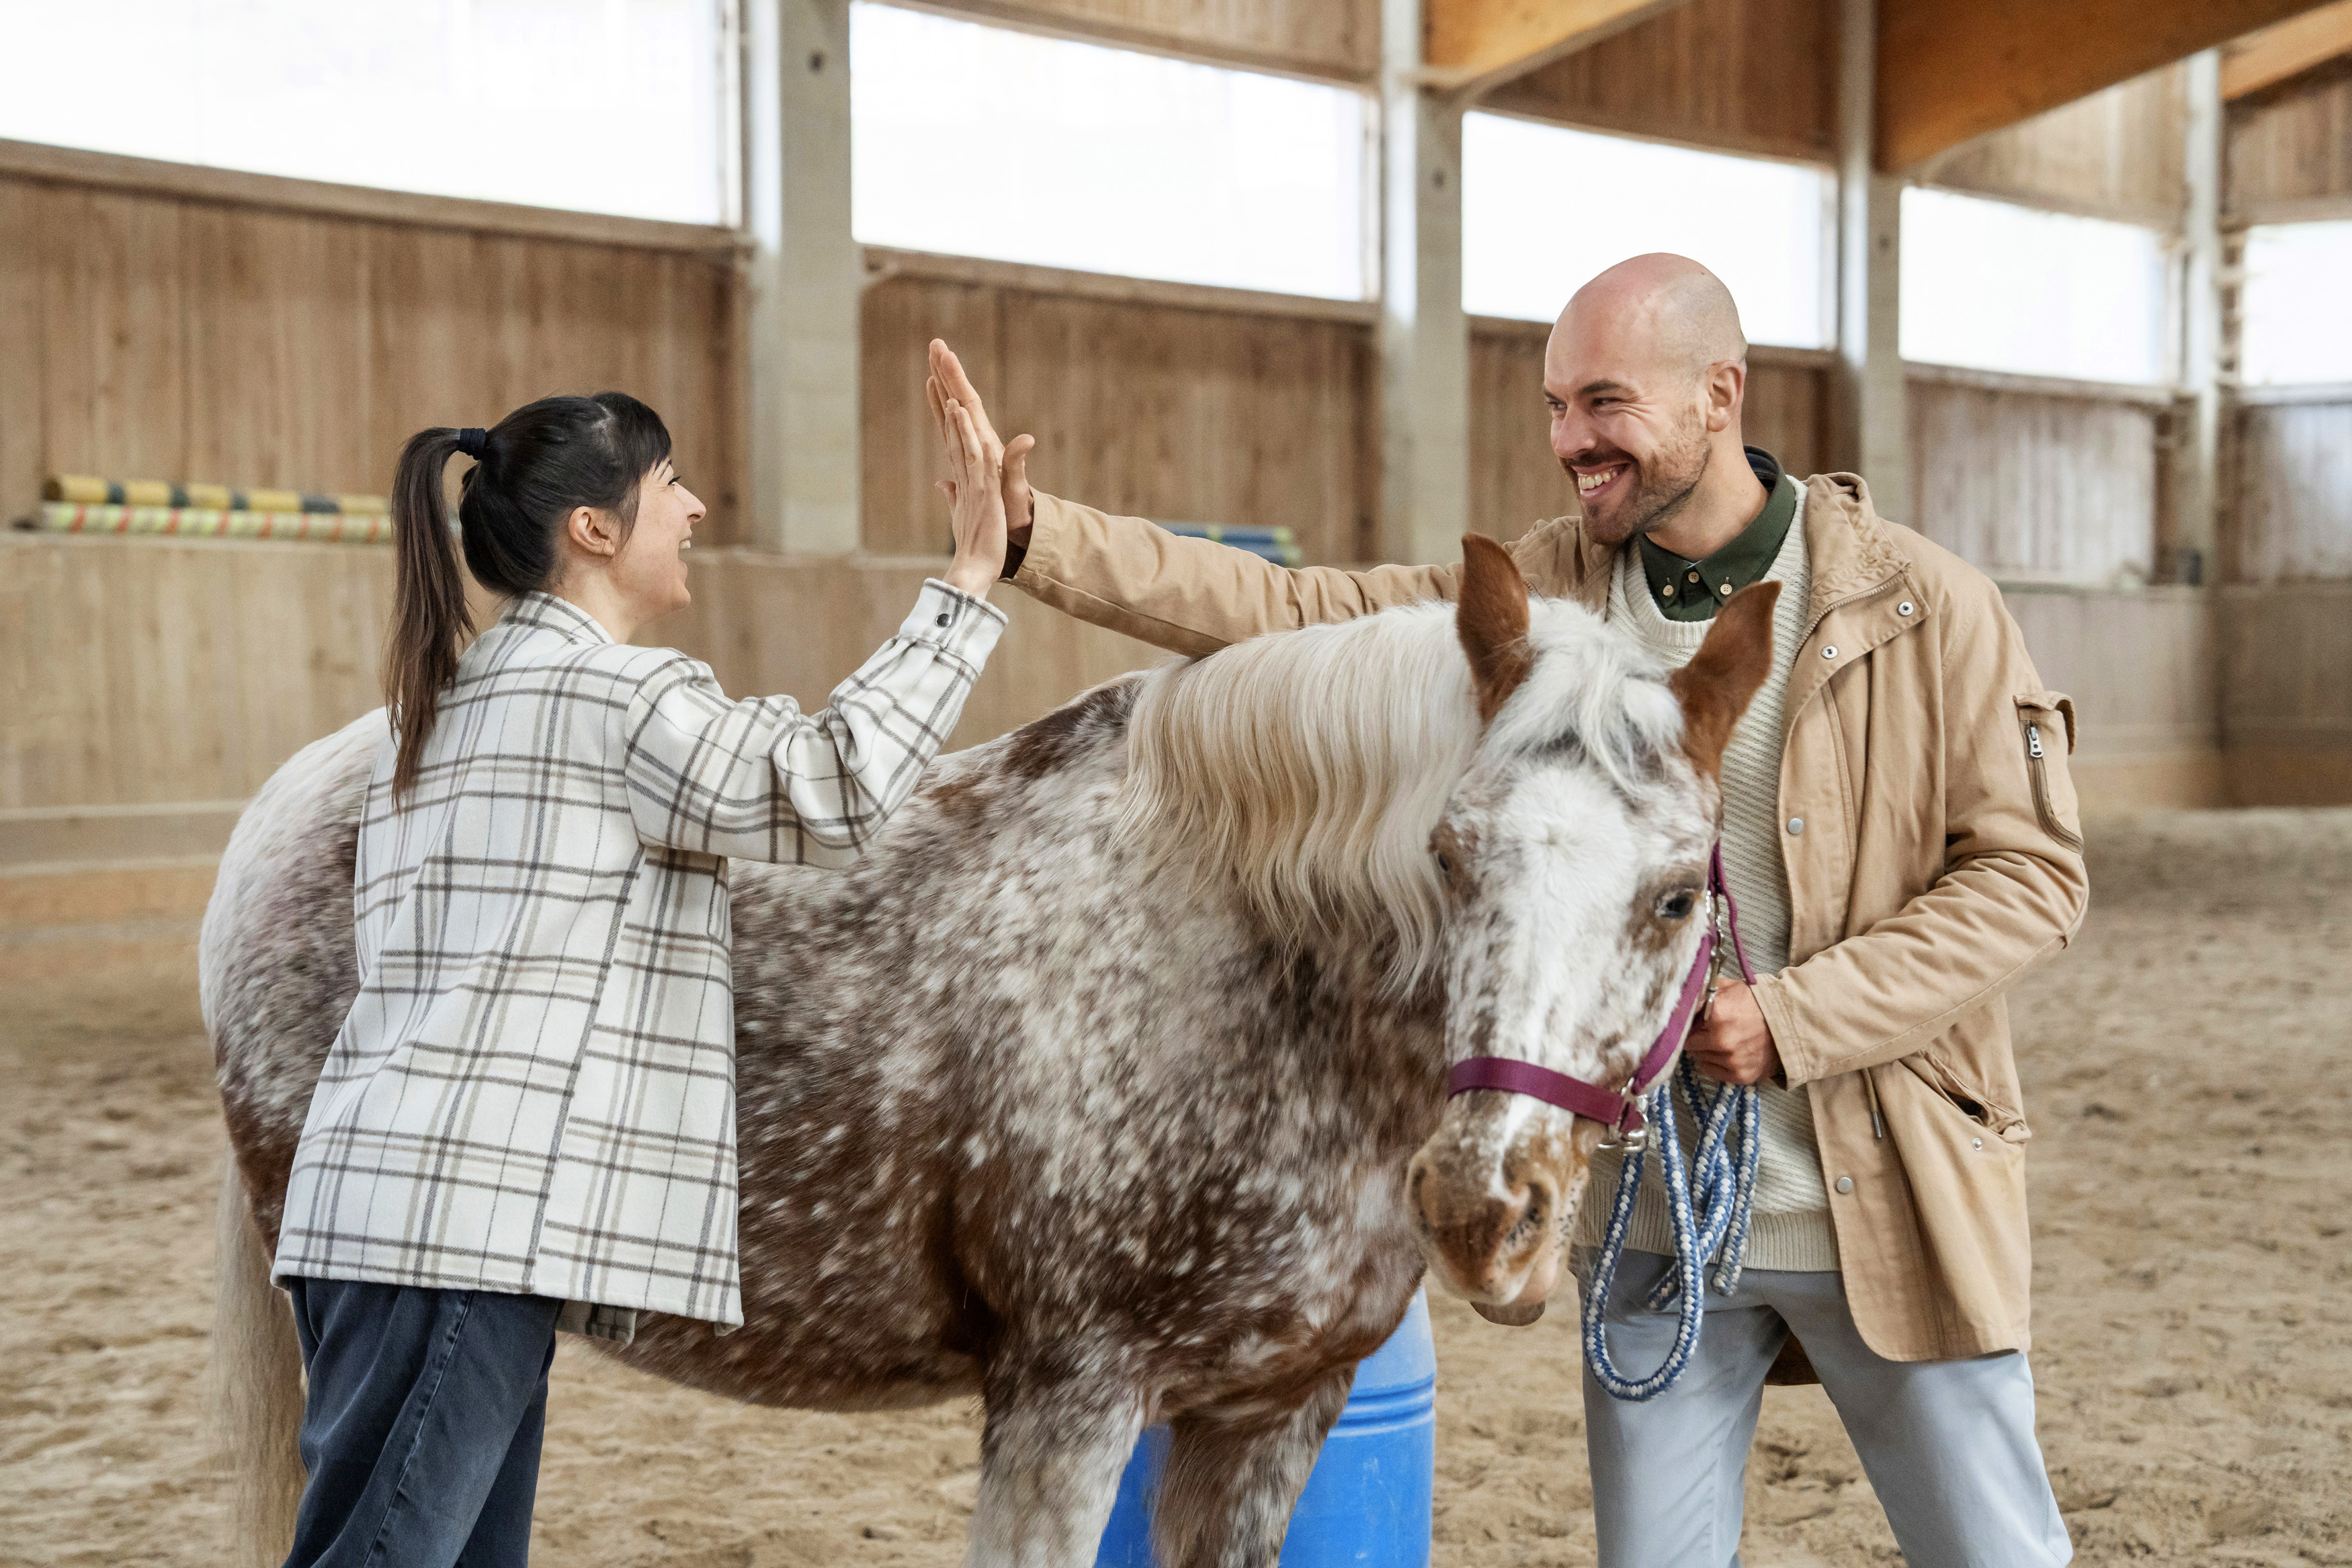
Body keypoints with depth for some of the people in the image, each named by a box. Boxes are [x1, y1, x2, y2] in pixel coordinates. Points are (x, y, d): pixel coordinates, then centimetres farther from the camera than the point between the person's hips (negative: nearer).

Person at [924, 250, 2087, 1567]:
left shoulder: (1929, 606, -9)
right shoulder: (1547, 597, 1)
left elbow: (2032, 872, -9)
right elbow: (1294, 616, -3)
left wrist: (1796, 1017, -19)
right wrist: (1033, 531, -12)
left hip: (1890, 1204, -2)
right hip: (1656, 1213, 3)